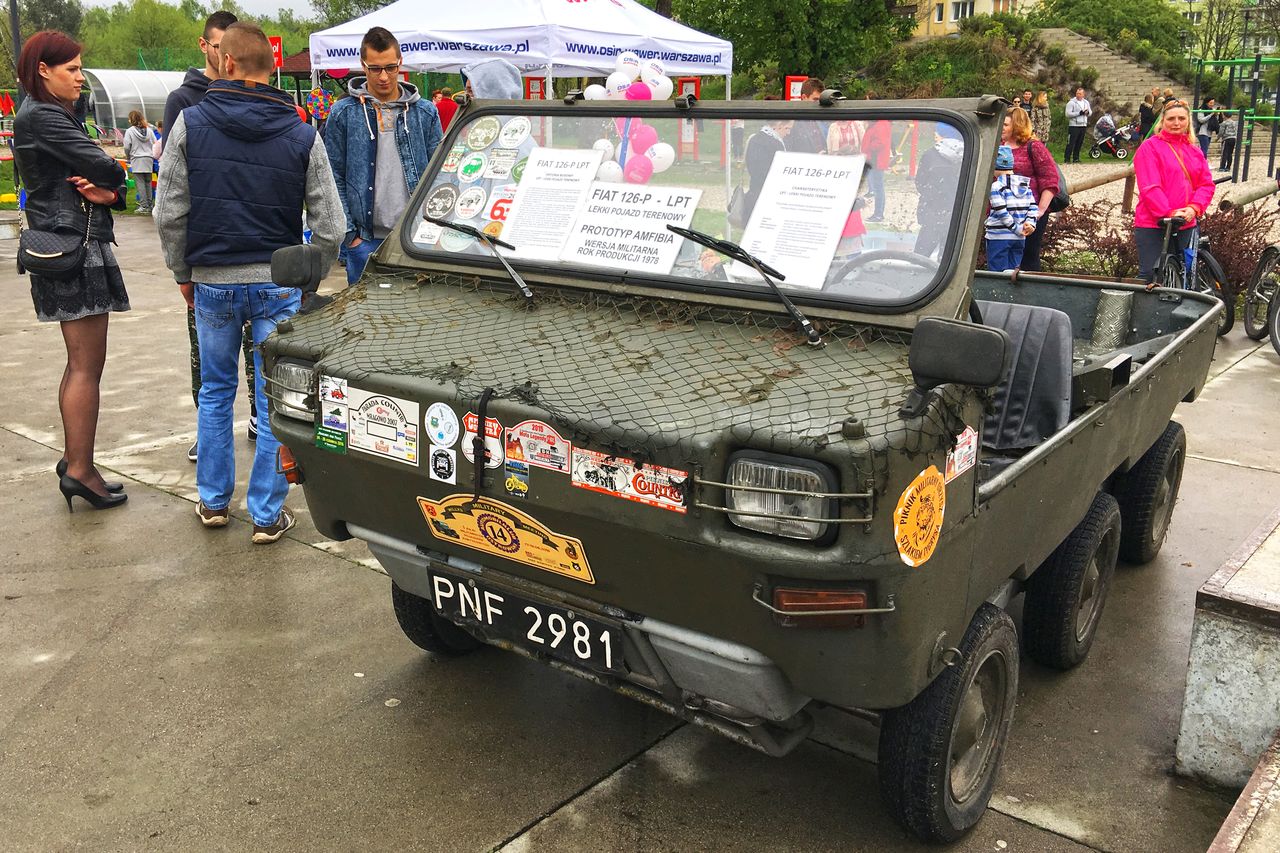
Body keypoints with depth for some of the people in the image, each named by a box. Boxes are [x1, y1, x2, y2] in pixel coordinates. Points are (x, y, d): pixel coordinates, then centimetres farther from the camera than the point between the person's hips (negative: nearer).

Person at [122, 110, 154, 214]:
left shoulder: (130, 131, -5)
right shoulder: (149, 130, 5)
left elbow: (127, 147, -4)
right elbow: (155, 145, 4)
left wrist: (128, 157, 13)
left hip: (137, 160, -4)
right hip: (148, 159, 4)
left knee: (140, 183, -2)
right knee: (148, 182, 10)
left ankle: (144, 206, -6)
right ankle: (149, 205, 11)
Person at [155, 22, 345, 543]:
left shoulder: (190, 123, -4)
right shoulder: (301, 134, -4)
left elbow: (170, 214, -3)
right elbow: (329, 226, -5)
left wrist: (183, 273, 11)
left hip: (212, 283, 1)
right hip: (277, 283, -1)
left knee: (215, 390, 19)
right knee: (275, 400, 6)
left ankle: (213, 501, 28)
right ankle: (268, 515, 12)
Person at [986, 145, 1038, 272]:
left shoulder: (996, 186, -12)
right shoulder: (1025, 185, 9)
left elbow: (1001, 213, -16)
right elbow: (1032, 207, 5)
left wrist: (1017, 228, -10)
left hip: (998, 237, -6)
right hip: (1019, 238, 7)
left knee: (997, 272, -2)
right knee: (1013, 271, 13)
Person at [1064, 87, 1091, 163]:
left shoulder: (1086, 102, 13)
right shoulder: (1071, 102, -8)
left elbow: (1090, 111, 18)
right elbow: (1068, 114, -16)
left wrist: (1087, 112, -7)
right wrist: (1079, 113, -21)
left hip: (1083, 125, 6)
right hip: (1074, 125, -6)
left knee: (1079, 143, 9)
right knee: (1071, 143, -8)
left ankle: (1076, 158, 16)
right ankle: (1067, 158, -5)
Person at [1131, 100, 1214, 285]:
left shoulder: (1195, 151, 14)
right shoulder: (1150, 147, -4)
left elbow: (1206, 184, 9)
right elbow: (1149, 187, -13)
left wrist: (1194, 208, -10)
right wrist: (1168, 213, -19)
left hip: (1186, 225, 6)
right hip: (1152, 224, -6)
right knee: (1148, 275, -5)